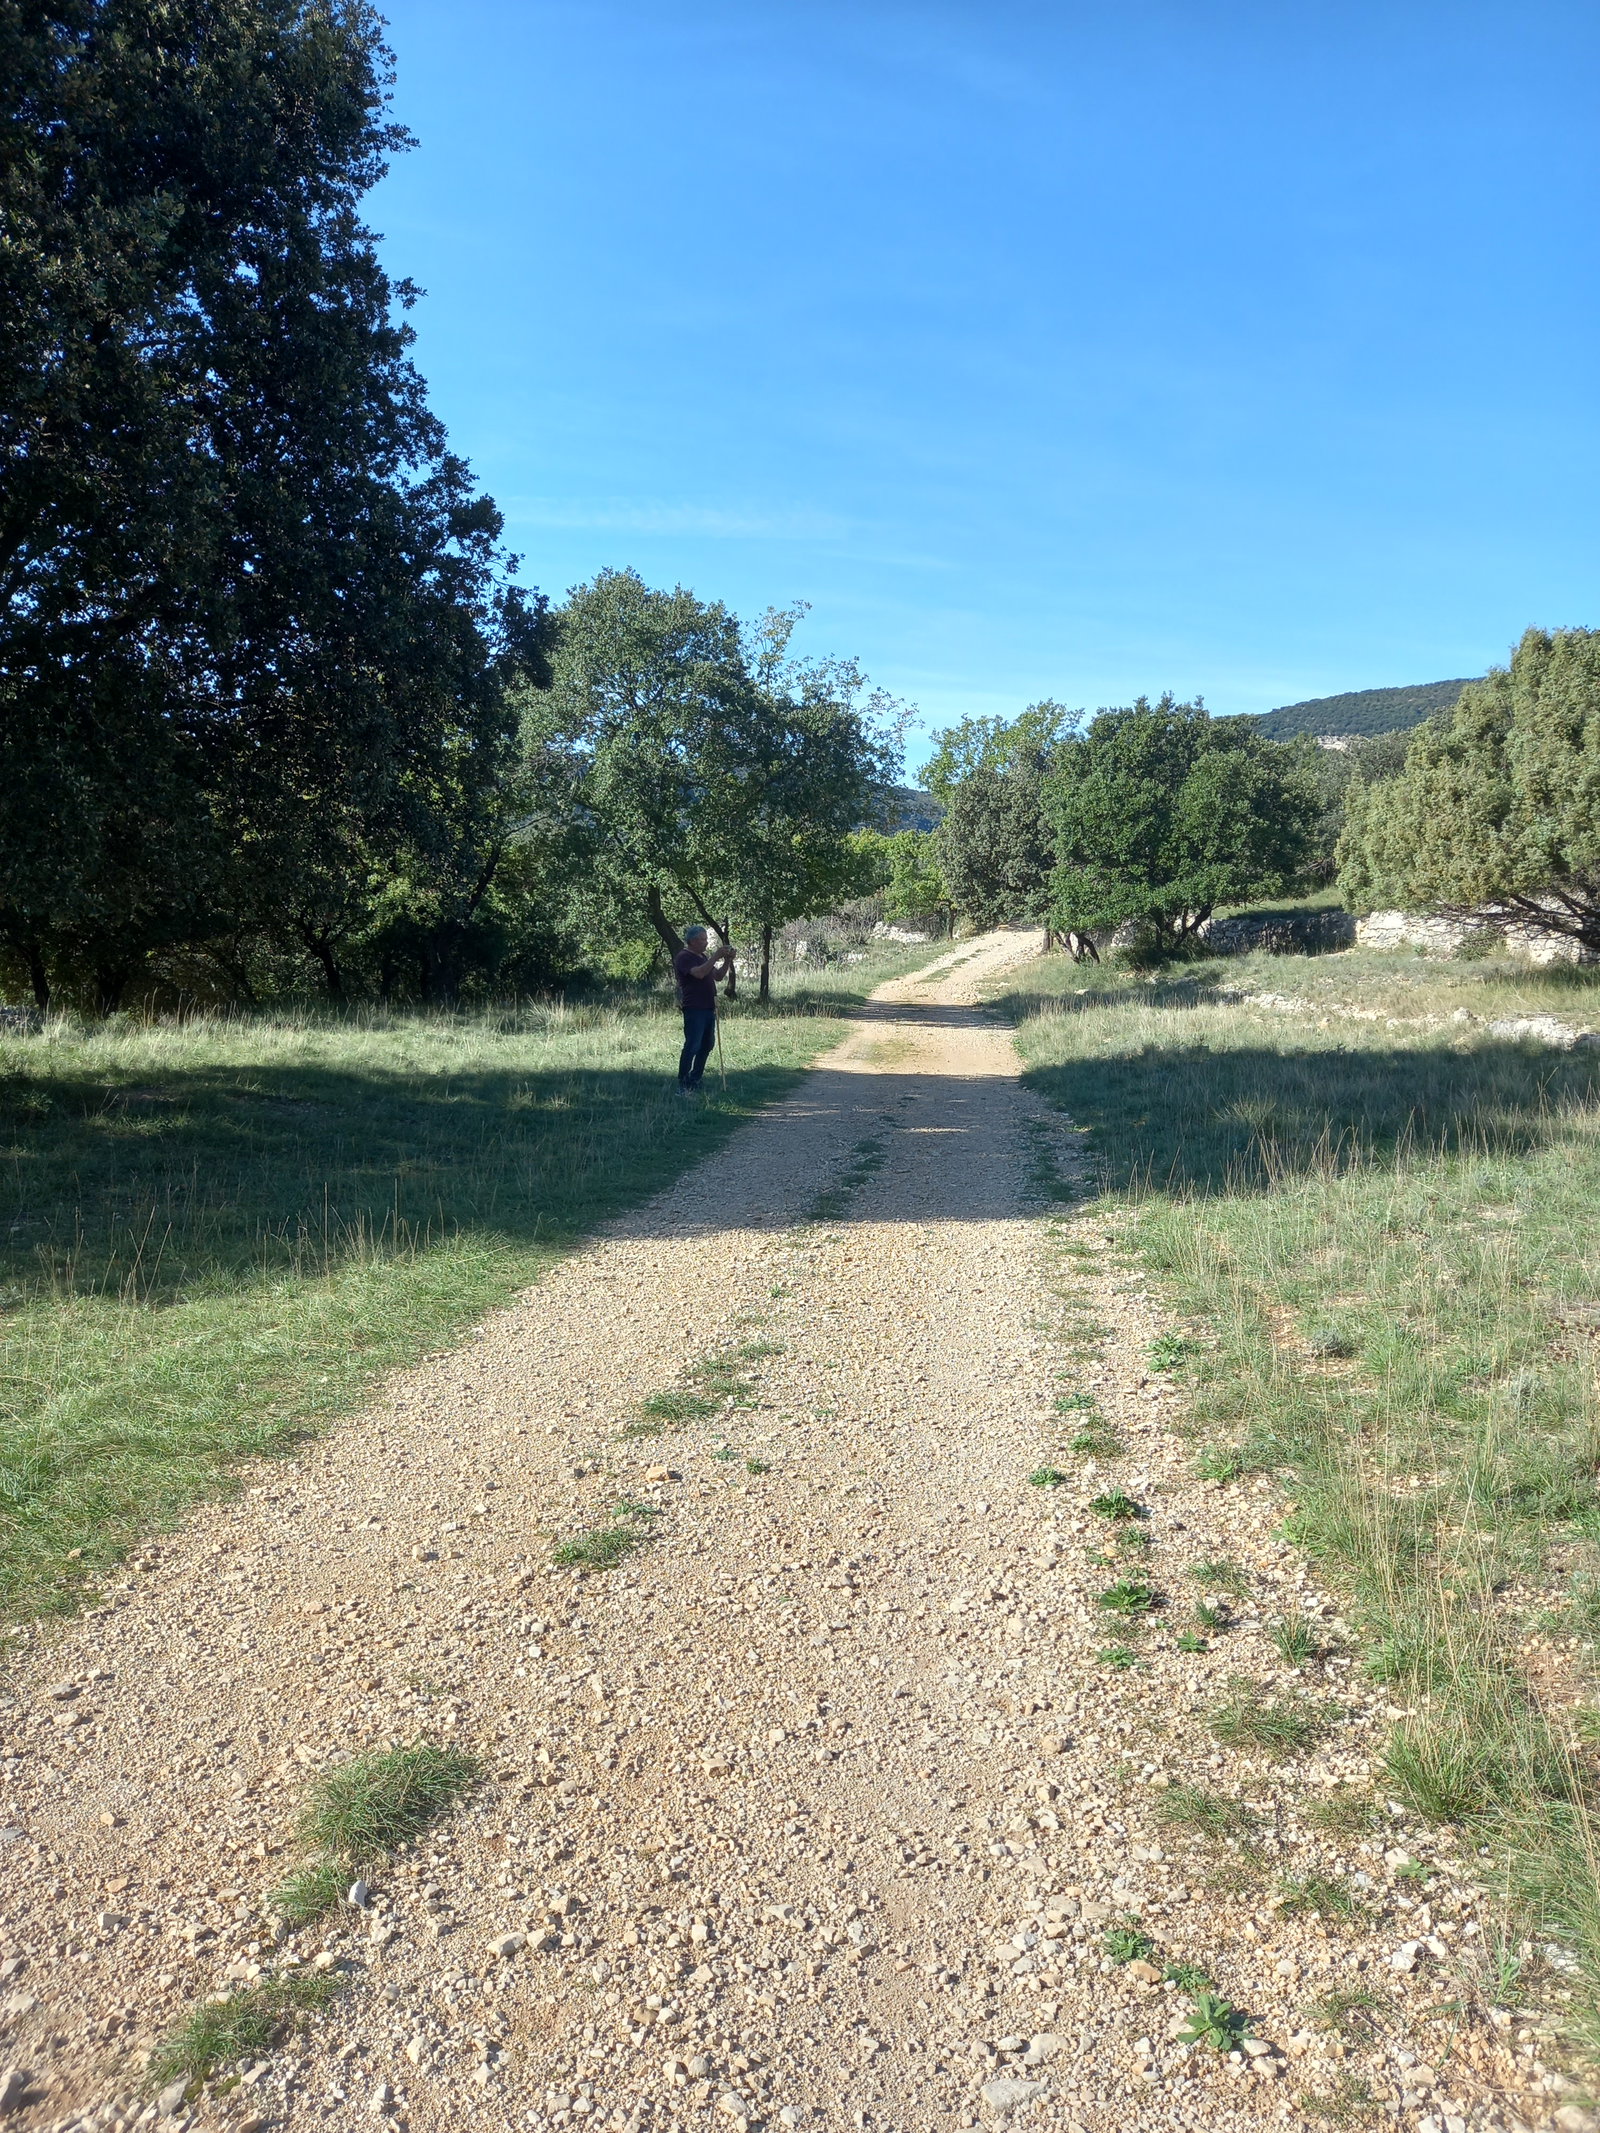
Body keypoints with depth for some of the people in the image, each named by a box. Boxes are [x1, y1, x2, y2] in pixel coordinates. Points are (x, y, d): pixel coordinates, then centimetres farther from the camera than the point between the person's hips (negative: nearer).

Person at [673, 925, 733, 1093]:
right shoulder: (684, 957, -9)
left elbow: (718, 976, 20)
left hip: (708, 1008, 9)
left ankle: (695, 1081, 20)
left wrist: (727, 961, 5)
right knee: (692, 1046, -12)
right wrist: (716, 957, -23)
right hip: (694, 1009, -9)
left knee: (707, 1045, 12)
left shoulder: (703, 957, 20)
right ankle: (683, 1084, -8)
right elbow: (699, 973, -25)